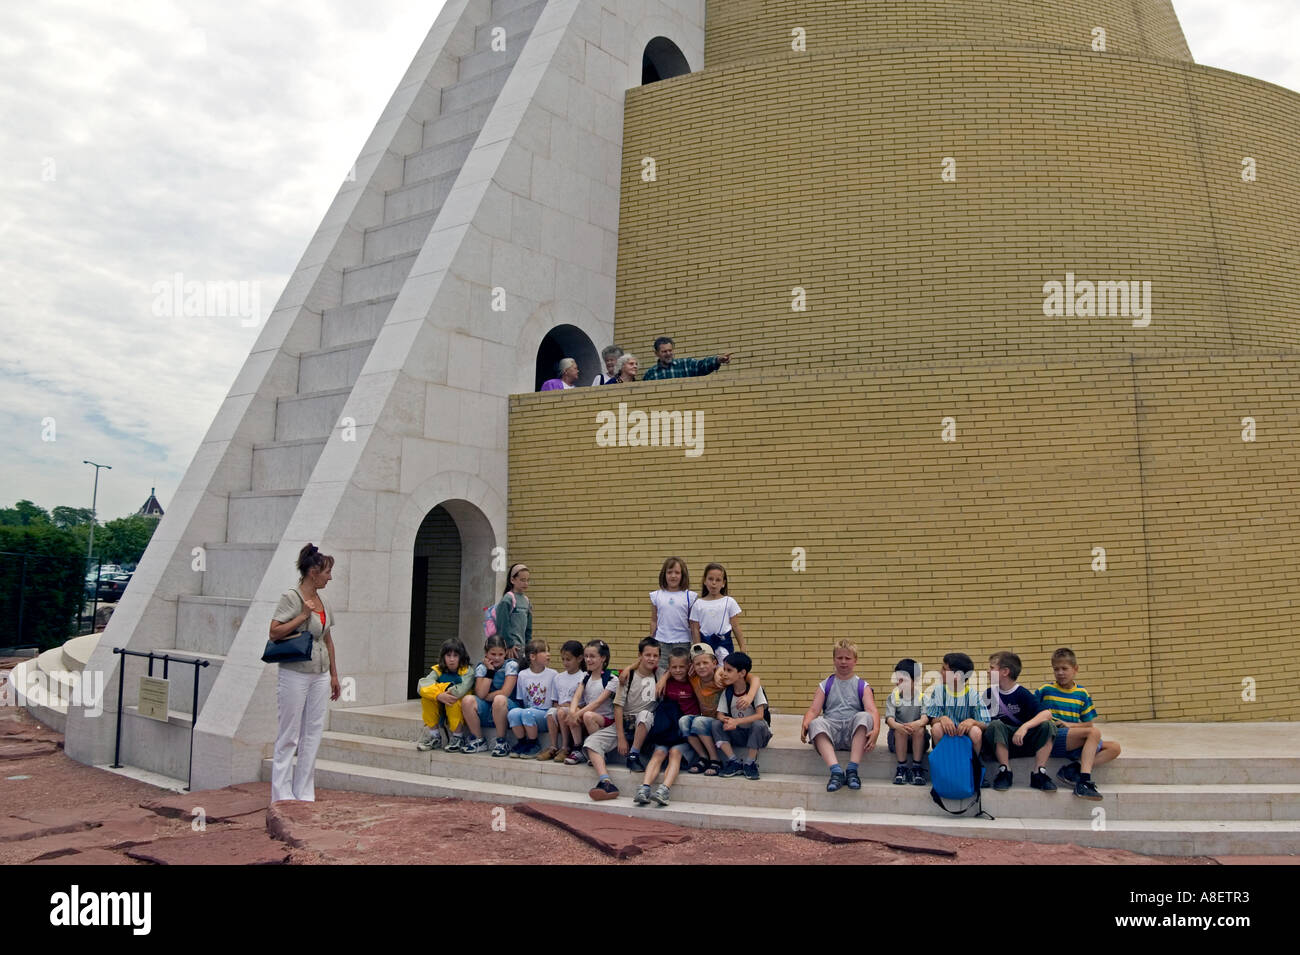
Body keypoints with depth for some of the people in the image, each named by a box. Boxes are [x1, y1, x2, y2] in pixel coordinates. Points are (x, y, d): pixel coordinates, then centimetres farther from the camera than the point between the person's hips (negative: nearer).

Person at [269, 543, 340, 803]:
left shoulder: (321, 600, 12)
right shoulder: (291, 597, -8)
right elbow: (274, 632, -15)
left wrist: (334, 674, 17)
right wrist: (303, 616, -18)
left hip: (320, 676, 7)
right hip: (295, 675, -7)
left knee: (313, 735, 9)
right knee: (289, 736, 1)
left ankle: (304, 794, 17)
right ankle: (282, 795, 11)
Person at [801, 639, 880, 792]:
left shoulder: (862, 686, 15)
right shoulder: (825, 685, 19)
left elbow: (872, 710, -2)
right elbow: (814, 710, 6)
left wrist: (875, 730, -25)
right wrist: (805, 725, -18)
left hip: (854, 733, -1)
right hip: (831, 728, 1)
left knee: (864, 717, -32)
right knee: (816, 723, -32)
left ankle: (852, 770, -34)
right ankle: (836, 771, -44)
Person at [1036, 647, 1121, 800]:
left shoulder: (1082, 694, 13)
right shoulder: (1045, 690, 4)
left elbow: (1088, 723, 12)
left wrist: (1070, 724, -4)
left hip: (1075, 744, 6)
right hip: (1052, 738, -6)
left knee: (1114, 747, -9)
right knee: (1094, 732, -27)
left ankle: (1072, 769, -22)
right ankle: (1084, 782, -34)